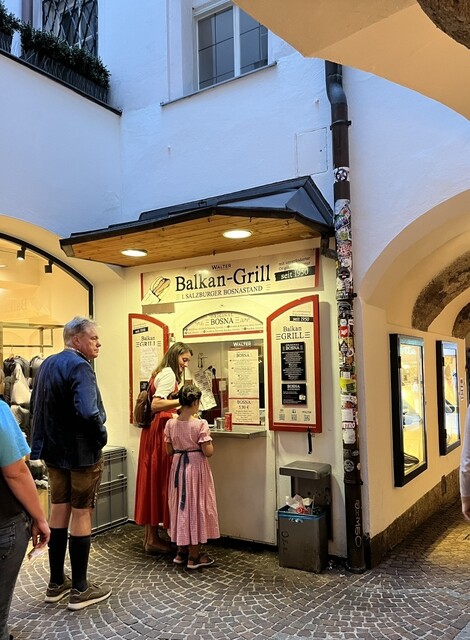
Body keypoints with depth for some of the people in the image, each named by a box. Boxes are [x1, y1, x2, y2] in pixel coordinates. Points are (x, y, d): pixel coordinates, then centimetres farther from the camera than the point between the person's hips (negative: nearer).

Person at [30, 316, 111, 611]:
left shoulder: (47, 364, 8)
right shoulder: (79, 366, -20)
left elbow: (36, 406, 16)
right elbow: (88, 412, -33)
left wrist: (49, 437, 17)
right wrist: (102, 435, -17)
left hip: (54, 450, 8)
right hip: (81, 452, -8)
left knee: (59, 511, 16)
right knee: (81, 514, 3)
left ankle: (56, 583, 27)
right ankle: (80, 589, 13)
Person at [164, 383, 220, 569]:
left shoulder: (170, 424, -4)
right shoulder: (201, 424, -18)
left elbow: (169, 451, 3)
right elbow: (208, 452, -17)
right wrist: (208, 441, 1)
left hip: (178, 467, 5)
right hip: (196, 467, -4)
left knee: (180, 505, 16)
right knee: (196, 506, 6)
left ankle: (182, 551, 27)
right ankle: (194, 555, 14)